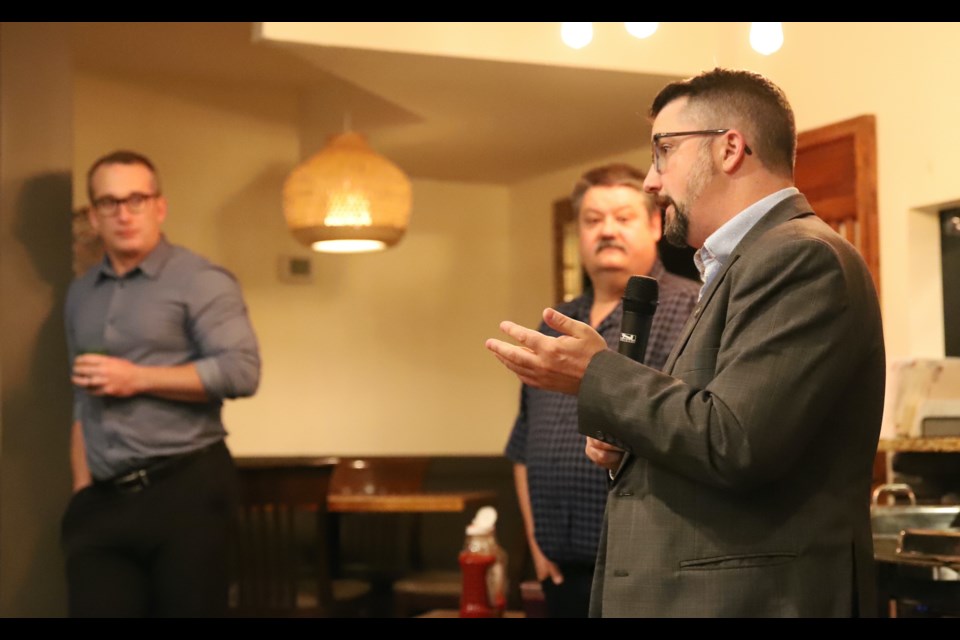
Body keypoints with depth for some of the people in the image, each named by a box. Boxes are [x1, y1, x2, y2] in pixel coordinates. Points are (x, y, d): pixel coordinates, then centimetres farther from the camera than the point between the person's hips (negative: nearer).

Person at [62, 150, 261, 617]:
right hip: (102, 501, 5)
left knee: (188, 608, 1)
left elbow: (241, 371, -15)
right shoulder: (81, 295, 16)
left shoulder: (200, 281, -4)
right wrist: (82, 490, 10)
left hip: (187, 490, -5)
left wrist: (135, 378, -13)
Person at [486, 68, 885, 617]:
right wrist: (625, 439, 2)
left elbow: (733, 444, -24)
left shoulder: (801, 257, -15)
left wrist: (597, 375, -12)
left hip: (748, 599, -9)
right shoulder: (745, 263, 16)